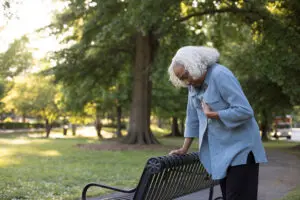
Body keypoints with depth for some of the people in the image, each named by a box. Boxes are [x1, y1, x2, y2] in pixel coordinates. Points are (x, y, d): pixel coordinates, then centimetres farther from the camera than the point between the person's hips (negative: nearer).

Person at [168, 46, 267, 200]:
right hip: (220, 150, 8)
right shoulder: (195, 83, 5)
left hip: (239, 148, -7)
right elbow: (192, 118, 10)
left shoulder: (220, 75, -18)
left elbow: (245, 111, -24)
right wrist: (184, 149, 8)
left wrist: (212, 114, -16)